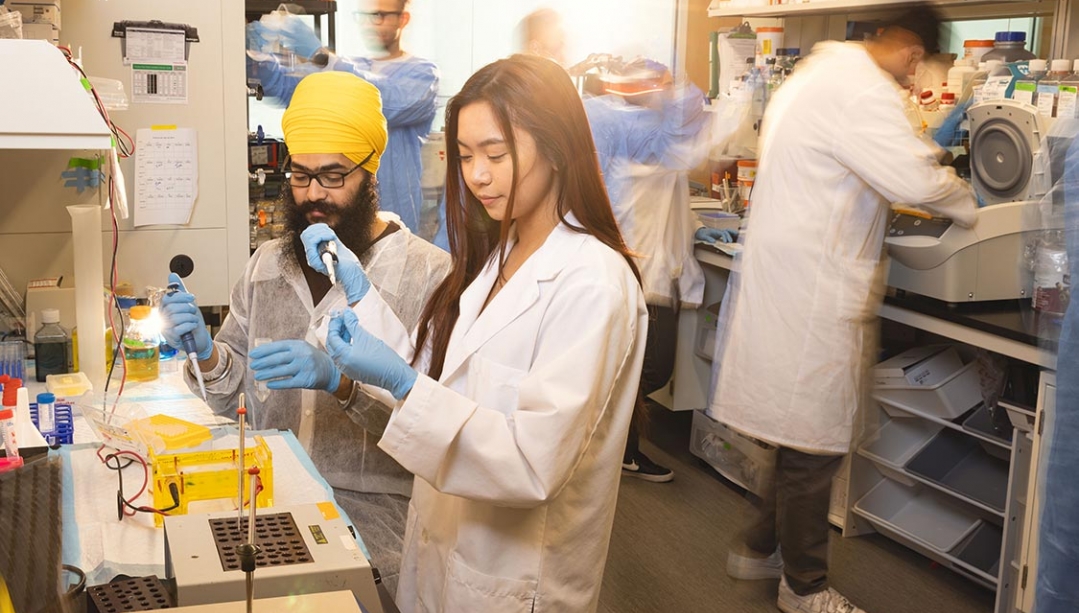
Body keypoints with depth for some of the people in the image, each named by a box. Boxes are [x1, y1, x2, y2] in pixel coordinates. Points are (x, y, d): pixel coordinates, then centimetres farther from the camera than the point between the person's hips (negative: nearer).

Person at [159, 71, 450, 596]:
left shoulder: (426, 273, -10)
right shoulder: (266, 264, 9)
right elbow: (234, 395, 12)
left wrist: (341, 381, -31)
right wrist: (207, 355, -8)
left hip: (375, 509, -4)